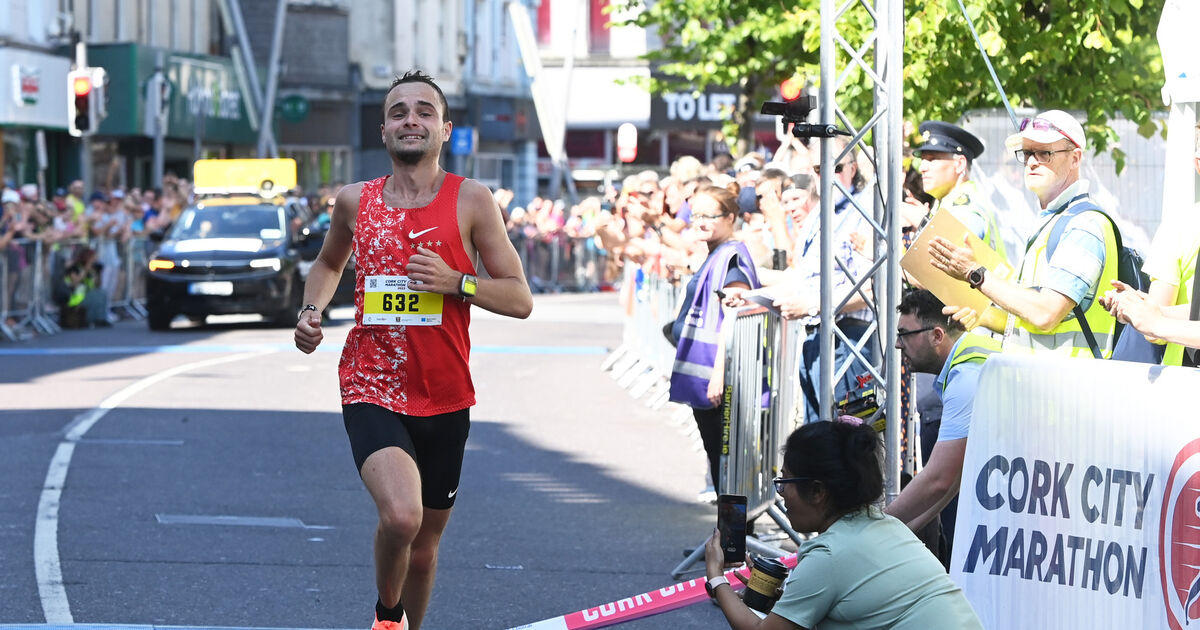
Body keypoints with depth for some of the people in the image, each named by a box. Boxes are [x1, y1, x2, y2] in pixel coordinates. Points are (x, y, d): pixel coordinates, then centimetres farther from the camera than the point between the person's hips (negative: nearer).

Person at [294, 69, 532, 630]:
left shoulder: (470, 201, -2)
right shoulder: (355, 201, 4)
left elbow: (520, 300, -1)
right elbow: (329, 263, 26)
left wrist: (456, 282, -17)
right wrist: (311, 310, 6)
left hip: (444, 399, 1)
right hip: (371, 393, -1)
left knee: (425, 544, 14)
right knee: (400, 515, -27)